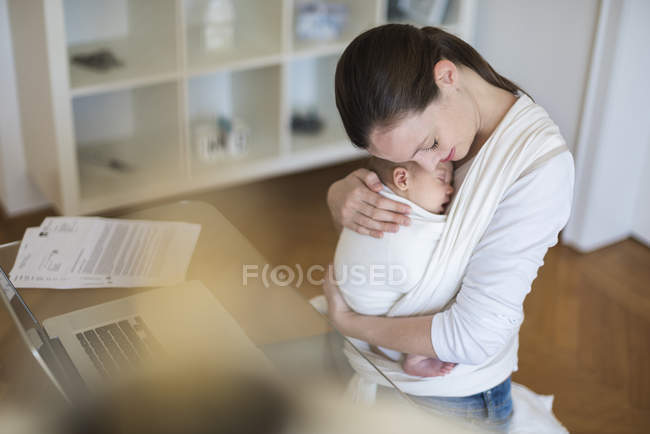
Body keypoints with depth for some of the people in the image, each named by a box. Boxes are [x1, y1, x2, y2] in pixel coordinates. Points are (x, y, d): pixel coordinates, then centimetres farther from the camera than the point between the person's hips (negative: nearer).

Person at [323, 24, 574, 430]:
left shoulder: (541, 161, -30)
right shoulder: (414, 113, -10)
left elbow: (473, 338, -28)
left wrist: (348, 321, -16)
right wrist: (342, 194, -23)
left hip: (453, 396, -5)